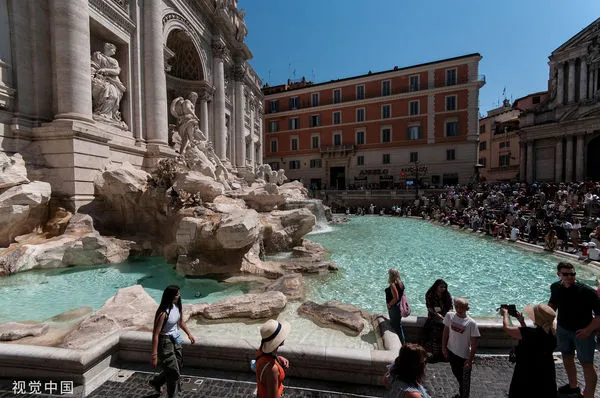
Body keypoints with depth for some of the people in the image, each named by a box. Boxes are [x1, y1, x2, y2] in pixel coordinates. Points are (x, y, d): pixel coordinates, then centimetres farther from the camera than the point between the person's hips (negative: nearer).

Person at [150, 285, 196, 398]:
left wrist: (189, 334, 14)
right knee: (174, 371, 4)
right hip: (165, 342, -8)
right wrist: (154, 355, -22)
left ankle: (156, 382, 47)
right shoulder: (163, 313, -29)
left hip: (175, 339, 8)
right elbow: (155, 334, -25)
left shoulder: (176, 306, -7)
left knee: (178, 365, 22)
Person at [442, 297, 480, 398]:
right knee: (457, 374, 26)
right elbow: (446, 332, 1)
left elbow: (474, 343, -15)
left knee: (465, 379, 13)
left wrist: (470, 359, -13)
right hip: (451, 352, 5)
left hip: (464, 356, -4)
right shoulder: (449, 316, -12)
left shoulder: (471, 323, -22)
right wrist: (444, 347, 3)